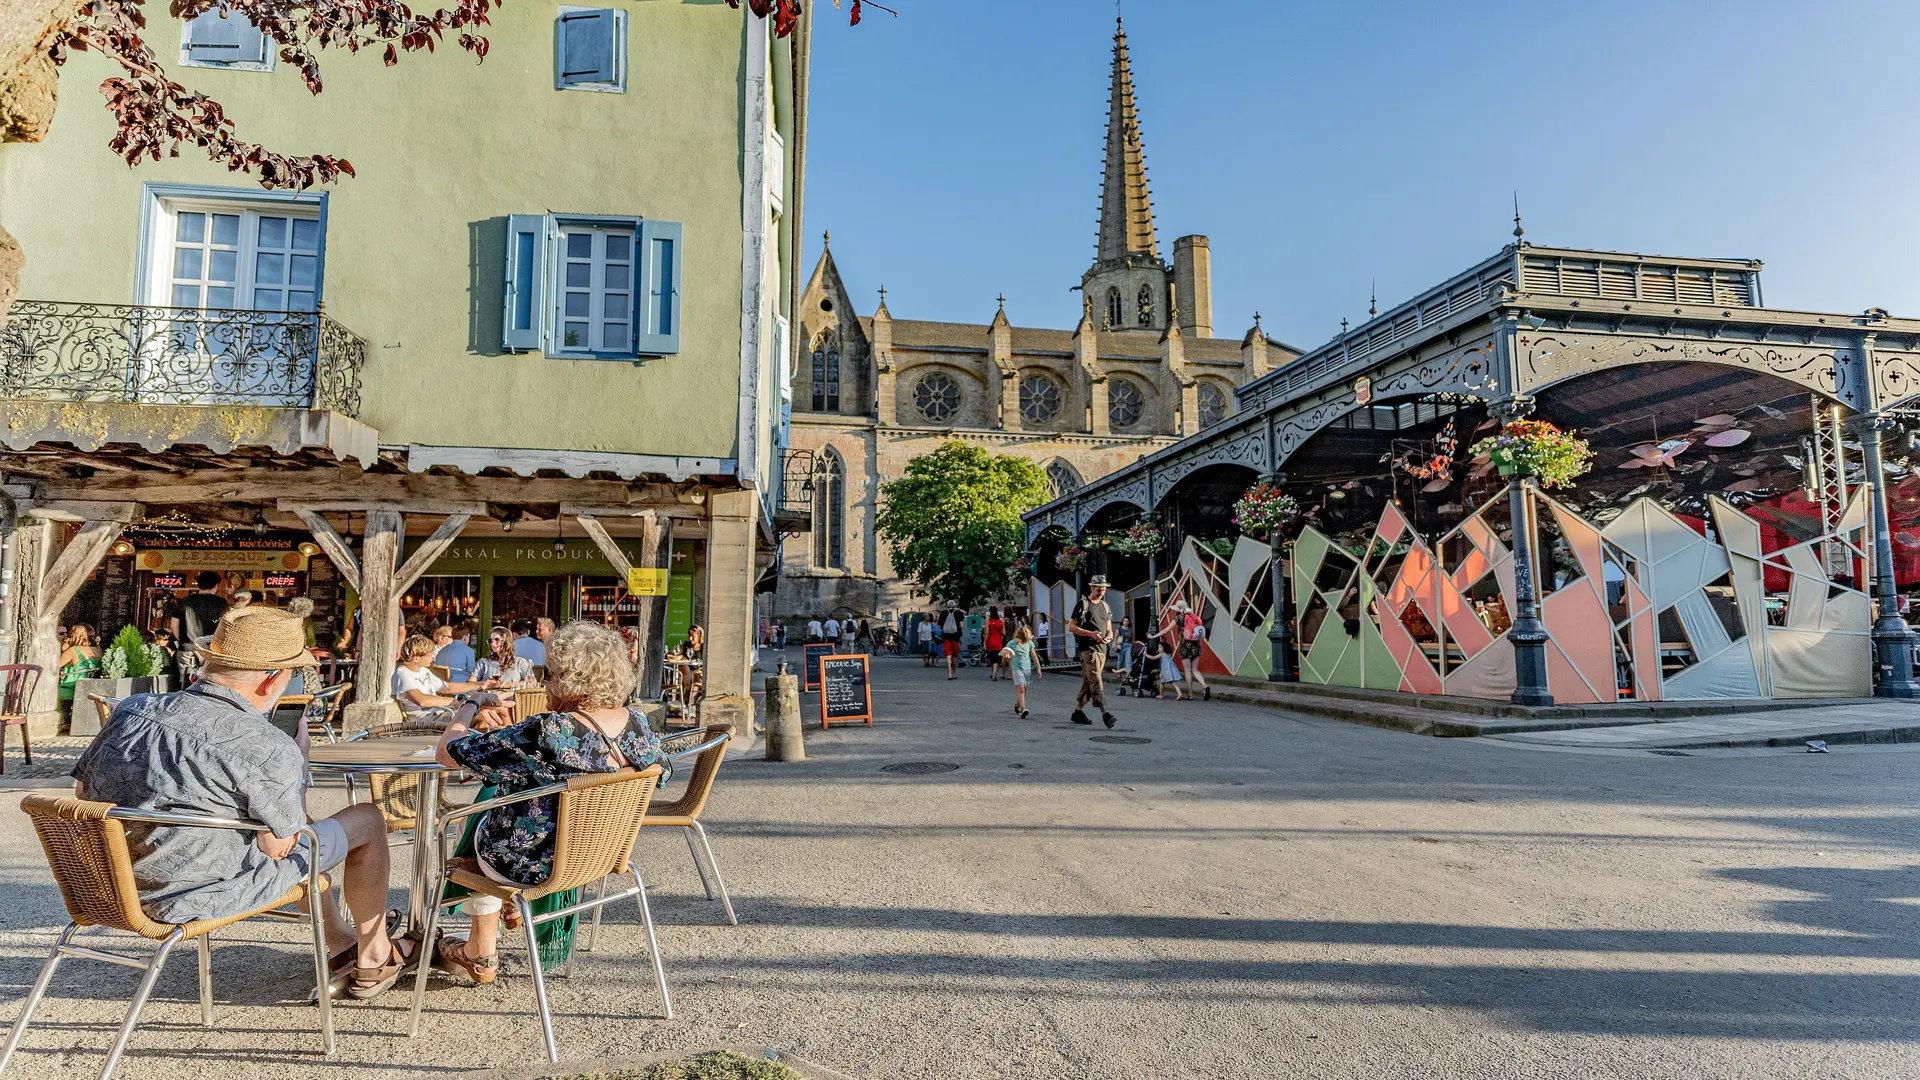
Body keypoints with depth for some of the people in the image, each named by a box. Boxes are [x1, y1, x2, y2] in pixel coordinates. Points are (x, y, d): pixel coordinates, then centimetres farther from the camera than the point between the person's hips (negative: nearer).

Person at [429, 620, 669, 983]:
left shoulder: (544, 734, -33)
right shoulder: (639, 725, -15)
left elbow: (447, 753, -23)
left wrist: (465, 714, 0)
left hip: (531, 868, -6)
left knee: (482, 830, 29)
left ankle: (482, 954, 44)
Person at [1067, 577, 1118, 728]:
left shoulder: (1105, 607, 18)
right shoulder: (1083, 604, -3)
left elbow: (1109, 629, 22)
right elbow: (1071, 627, -7)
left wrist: (1109, 636, -2)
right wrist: (1091, 634, -17)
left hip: (1102, 648, 7)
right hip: (1087, 647, -7)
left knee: (1088, 681, 11)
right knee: (1095, 680, -15)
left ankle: (1078, 711, 20)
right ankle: (1104, 714, -24)